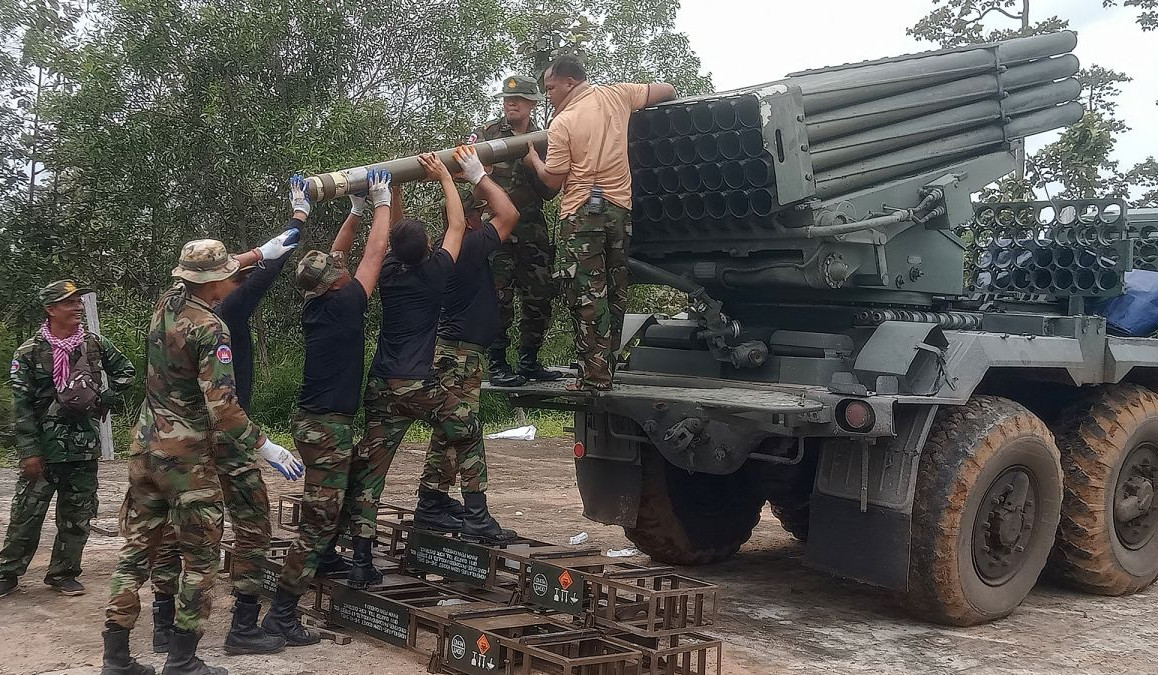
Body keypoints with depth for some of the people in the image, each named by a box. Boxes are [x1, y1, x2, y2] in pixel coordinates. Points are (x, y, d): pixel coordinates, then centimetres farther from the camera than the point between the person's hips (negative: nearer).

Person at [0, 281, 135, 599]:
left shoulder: (96, 345, 5)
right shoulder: (30, 352, -5)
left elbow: (126, 371, 20)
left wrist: (106, 400, 5)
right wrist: (29, 451, -11)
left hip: (85, 445, 3)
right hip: (45, 446, -3)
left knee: (77, 515, 8)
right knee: (27, 513, 0)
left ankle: (63, 573, 21)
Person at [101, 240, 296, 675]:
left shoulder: (166, 304, 4)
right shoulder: (211, 329, -18)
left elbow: (210, 273, 26)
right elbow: (222, 407, -23)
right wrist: (265, 446, -15)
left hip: (144, 446, 7)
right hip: (186, 455, -7)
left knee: (136, 549, 11)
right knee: (201, 558, 4)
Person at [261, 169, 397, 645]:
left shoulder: (316, 305, 6)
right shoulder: (342, 305, -15)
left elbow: (335, 256, 20)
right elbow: (375, 253, -9)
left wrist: (356, 211, 20)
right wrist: (381, 202, 2)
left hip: (314, 421, 9)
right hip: (328, 426, -9)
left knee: (328, 509, 26)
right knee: (318, 520, -7)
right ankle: (282, 614, -8)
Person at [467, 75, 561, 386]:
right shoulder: (486, 133, 5)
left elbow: (549, 191, 2)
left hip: (531, 229, 4)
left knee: (539, 299, 5)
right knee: (499, 300, -8)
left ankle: (530, 362, 17)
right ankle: (497, 365, -1)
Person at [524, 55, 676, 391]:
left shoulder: (561, 125, -8)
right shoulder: (617, 95, 5)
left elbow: (553, 180, -6)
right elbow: (667, 91, 13)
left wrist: (533, 159, 13)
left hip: (581, 214, -5)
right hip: (621, 209, 5)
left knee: (586, 295, -2)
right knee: (615, 293, 12)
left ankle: (594, 375, -5)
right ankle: (606, 368, 16)